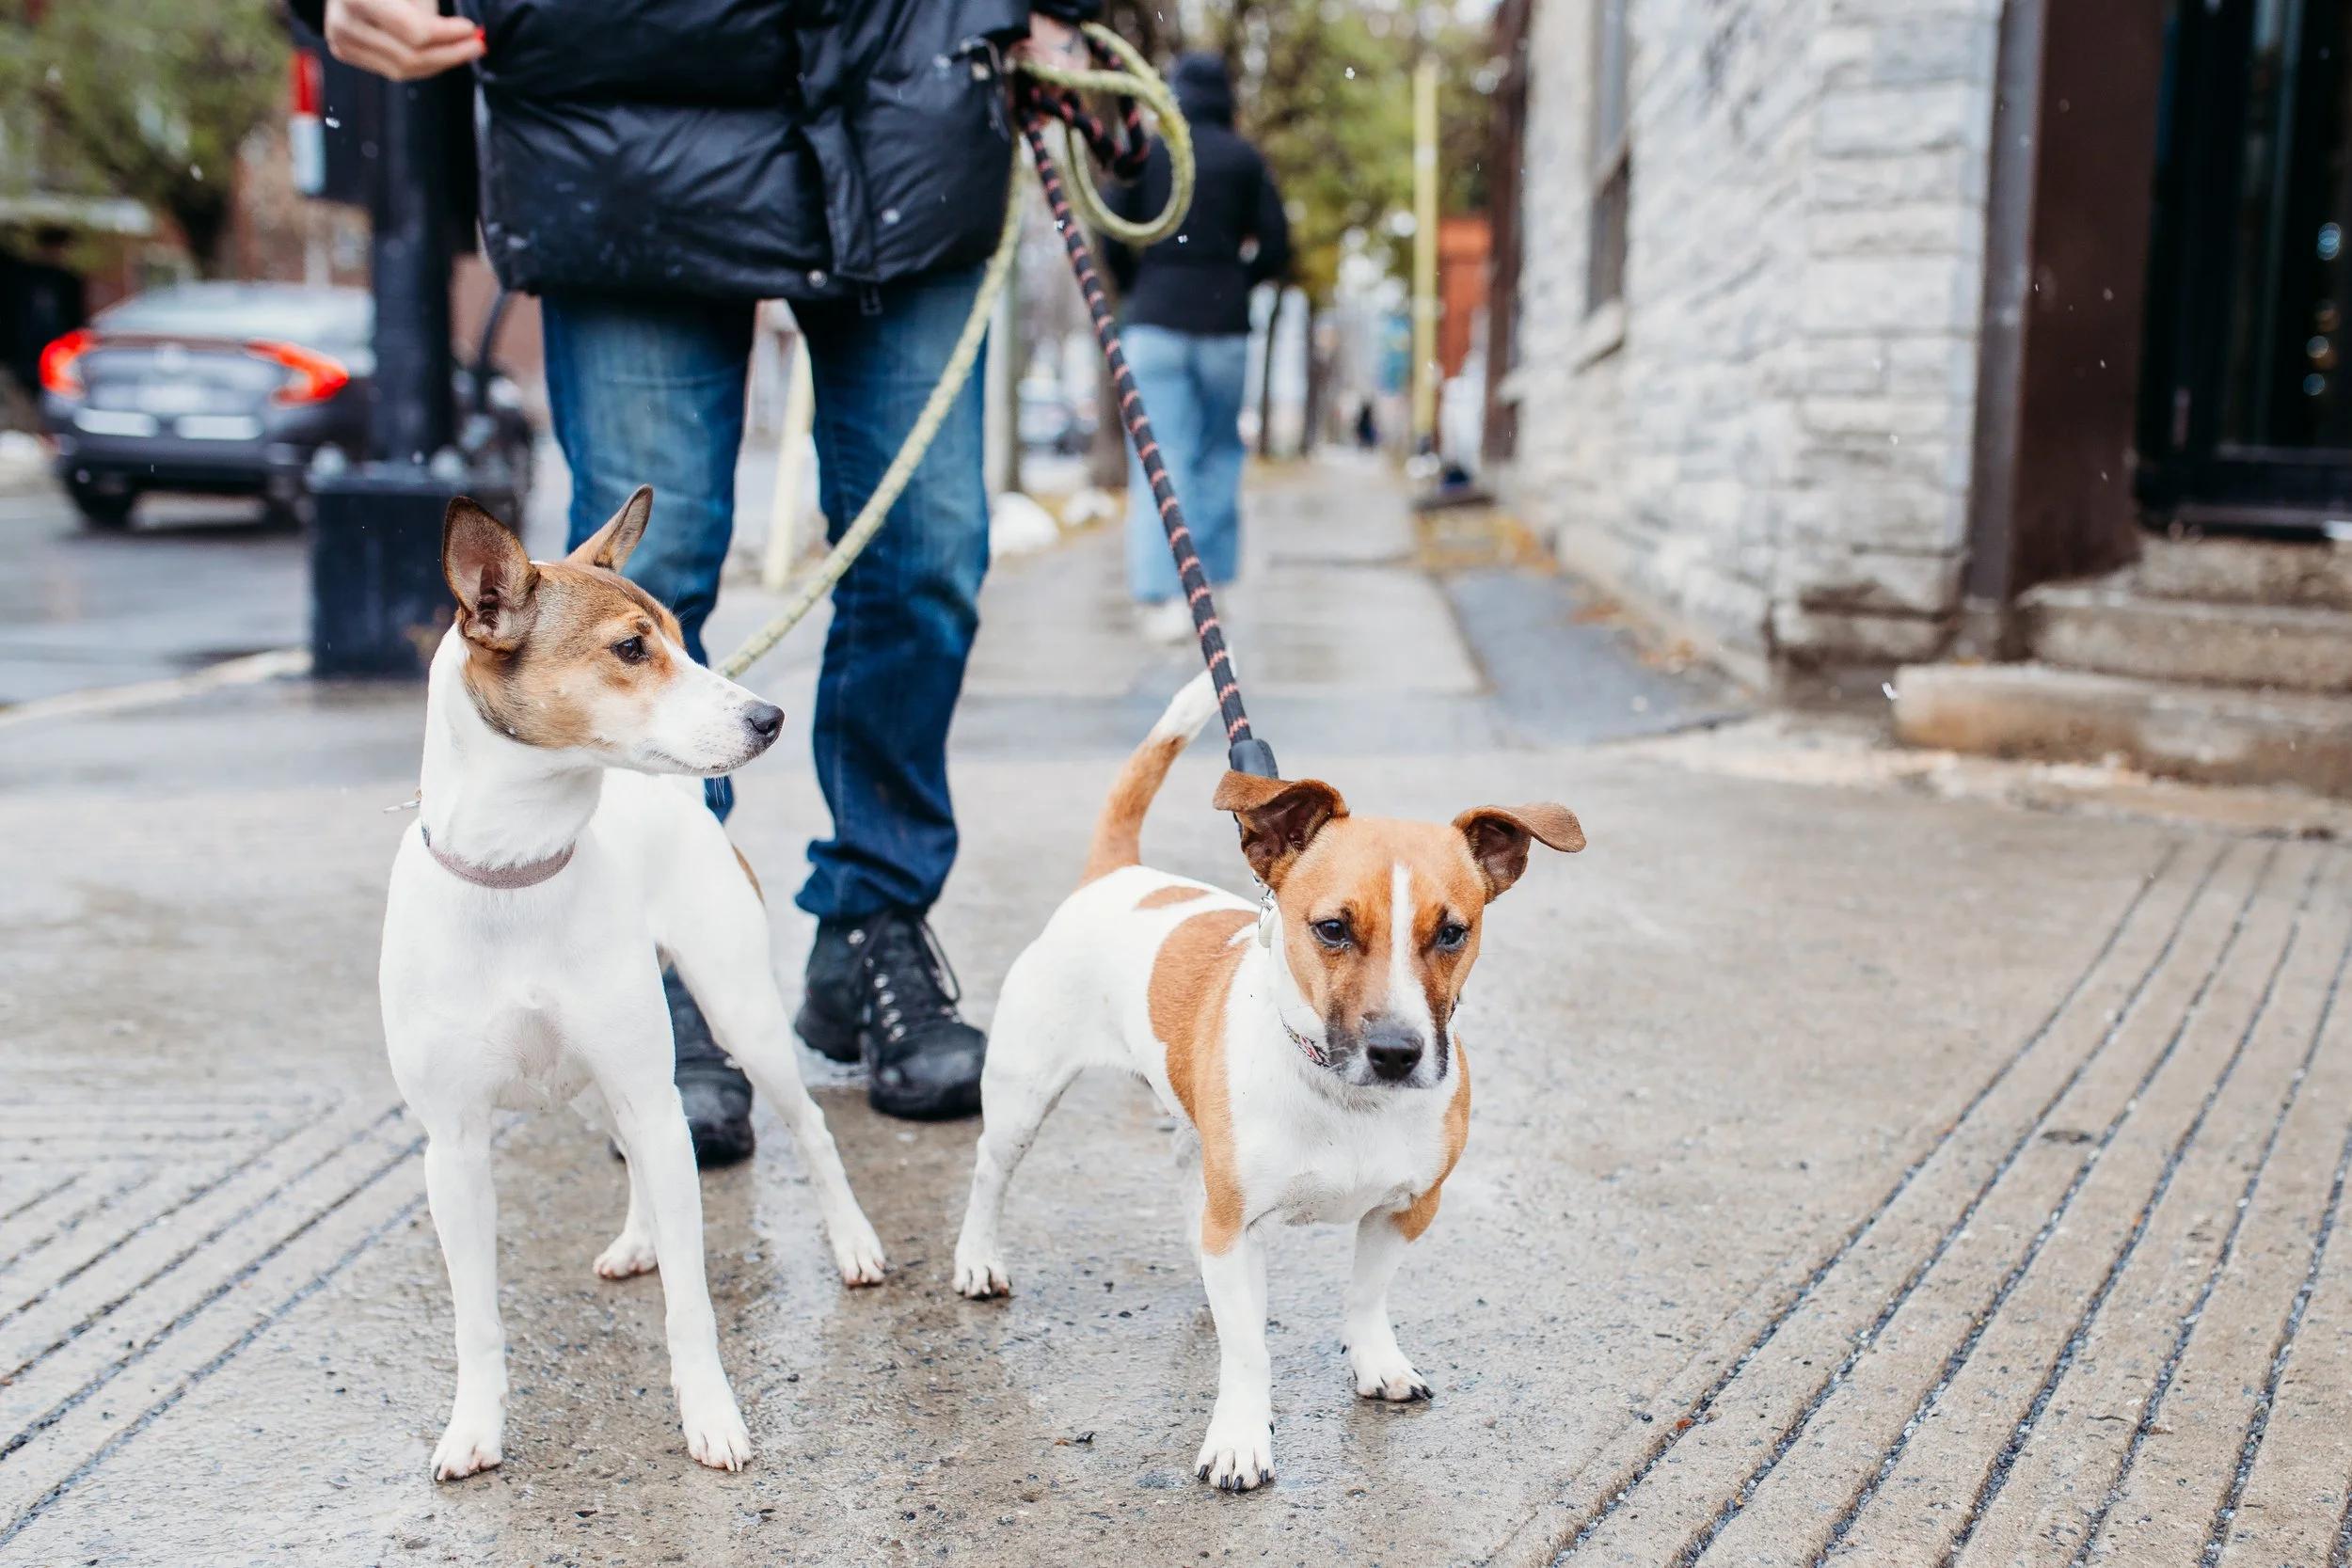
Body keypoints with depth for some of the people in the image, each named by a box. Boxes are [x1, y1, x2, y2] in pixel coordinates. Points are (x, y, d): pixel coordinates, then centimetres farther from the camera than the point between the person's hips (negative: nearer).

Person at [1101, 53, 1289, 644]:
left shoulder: (1142, 153, 2)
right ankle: (1210, 578, 16)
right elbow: (1275, 250, 1)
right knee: (1220, 452, 15)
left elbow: (1112, 244, -2)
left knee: (1160, 460, -4)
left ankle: (1165, 592, -16)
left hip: (1154, 323, -1)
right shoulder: (1246, 160, 4)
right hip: (1225, 328, 1)